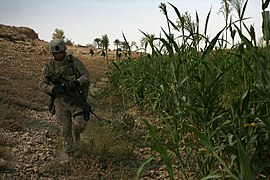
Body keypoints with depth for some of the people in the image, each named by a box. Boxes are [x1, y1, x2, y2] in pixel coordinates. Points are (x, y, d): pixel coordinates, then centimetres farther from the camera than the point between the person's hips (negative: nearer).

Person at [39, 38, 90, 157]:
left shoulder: (74, 61, -3)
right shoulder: (48, 67, 1)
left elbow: (86, 75, -5)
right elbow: (42, 84, -1)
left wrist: (77, 82, -26)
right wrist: (53, 89, -22)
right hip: (60, 101, 1)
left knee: (79, 124, -15)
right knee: (65, 129, 5)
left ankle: (76, 136, 22)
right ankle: (71, 154, 21)